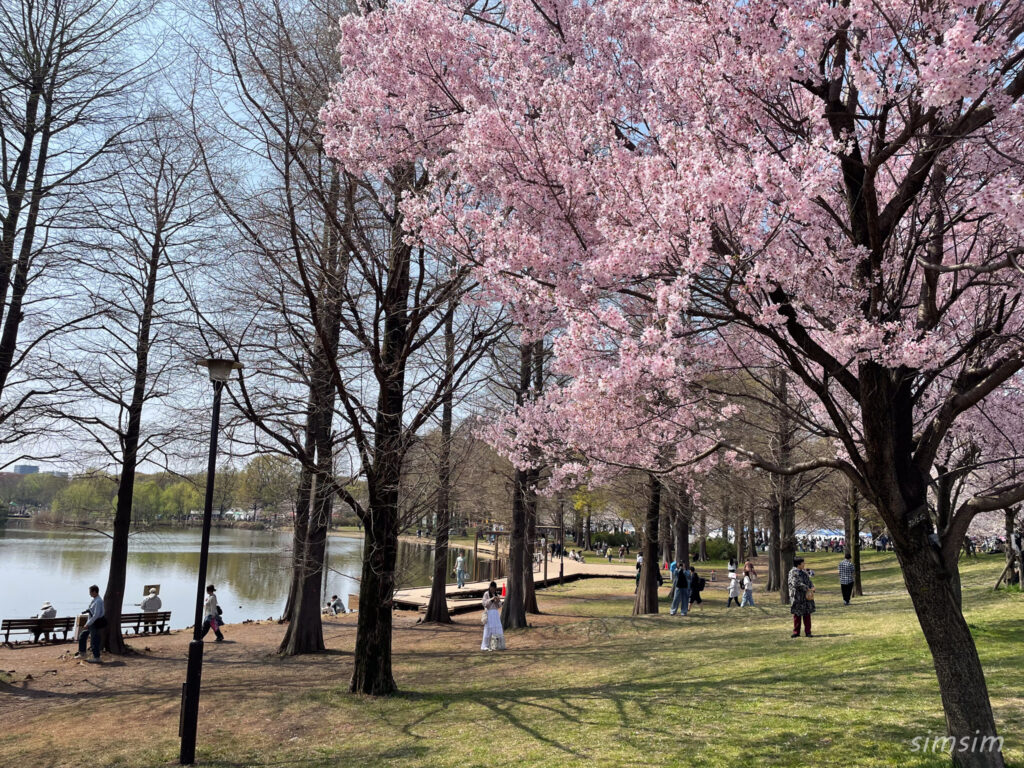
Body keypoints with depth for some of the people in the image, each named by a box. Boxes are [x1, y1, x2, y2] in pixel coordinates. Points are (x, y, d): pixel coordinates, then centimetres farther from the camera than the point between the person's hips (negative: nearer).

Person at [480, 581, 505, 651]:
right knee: (488, 629, -7)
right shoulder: (486, 594, -2)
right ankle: (485, 646, -1)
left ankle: (496, 645, 7)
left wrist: (498, 601, -7)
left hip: (496, 613, 6)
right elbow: (484, 603, -10)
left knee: (497, 629, 1)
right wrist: (491, 599, -20)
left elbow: (499, 606, 14)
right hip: (489, 613, -6)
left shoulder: (496, 595, 14)